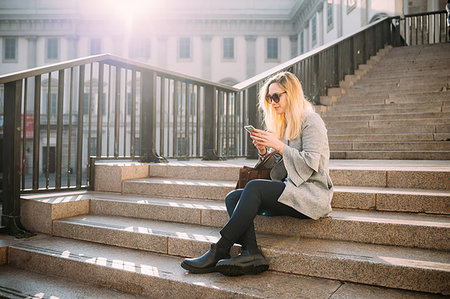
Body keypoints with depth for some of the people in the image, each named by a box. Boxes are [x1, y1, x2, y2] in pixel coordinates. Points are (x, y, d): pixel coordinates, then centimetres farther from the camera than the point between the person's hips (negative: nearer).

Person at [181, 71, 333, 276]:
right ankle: (251, 253, -31)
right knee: (233, 198, -13)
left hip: (312, 193, -8)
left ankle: (218, 253, -26)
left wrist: (279, 145, -16)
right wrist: (264, 152, -1)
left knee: (254, 187, -30)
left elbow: (310, 164, -14)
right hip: (290, 190, 8)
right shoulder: (283, 124, 20)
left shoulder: (311, 121, -3)